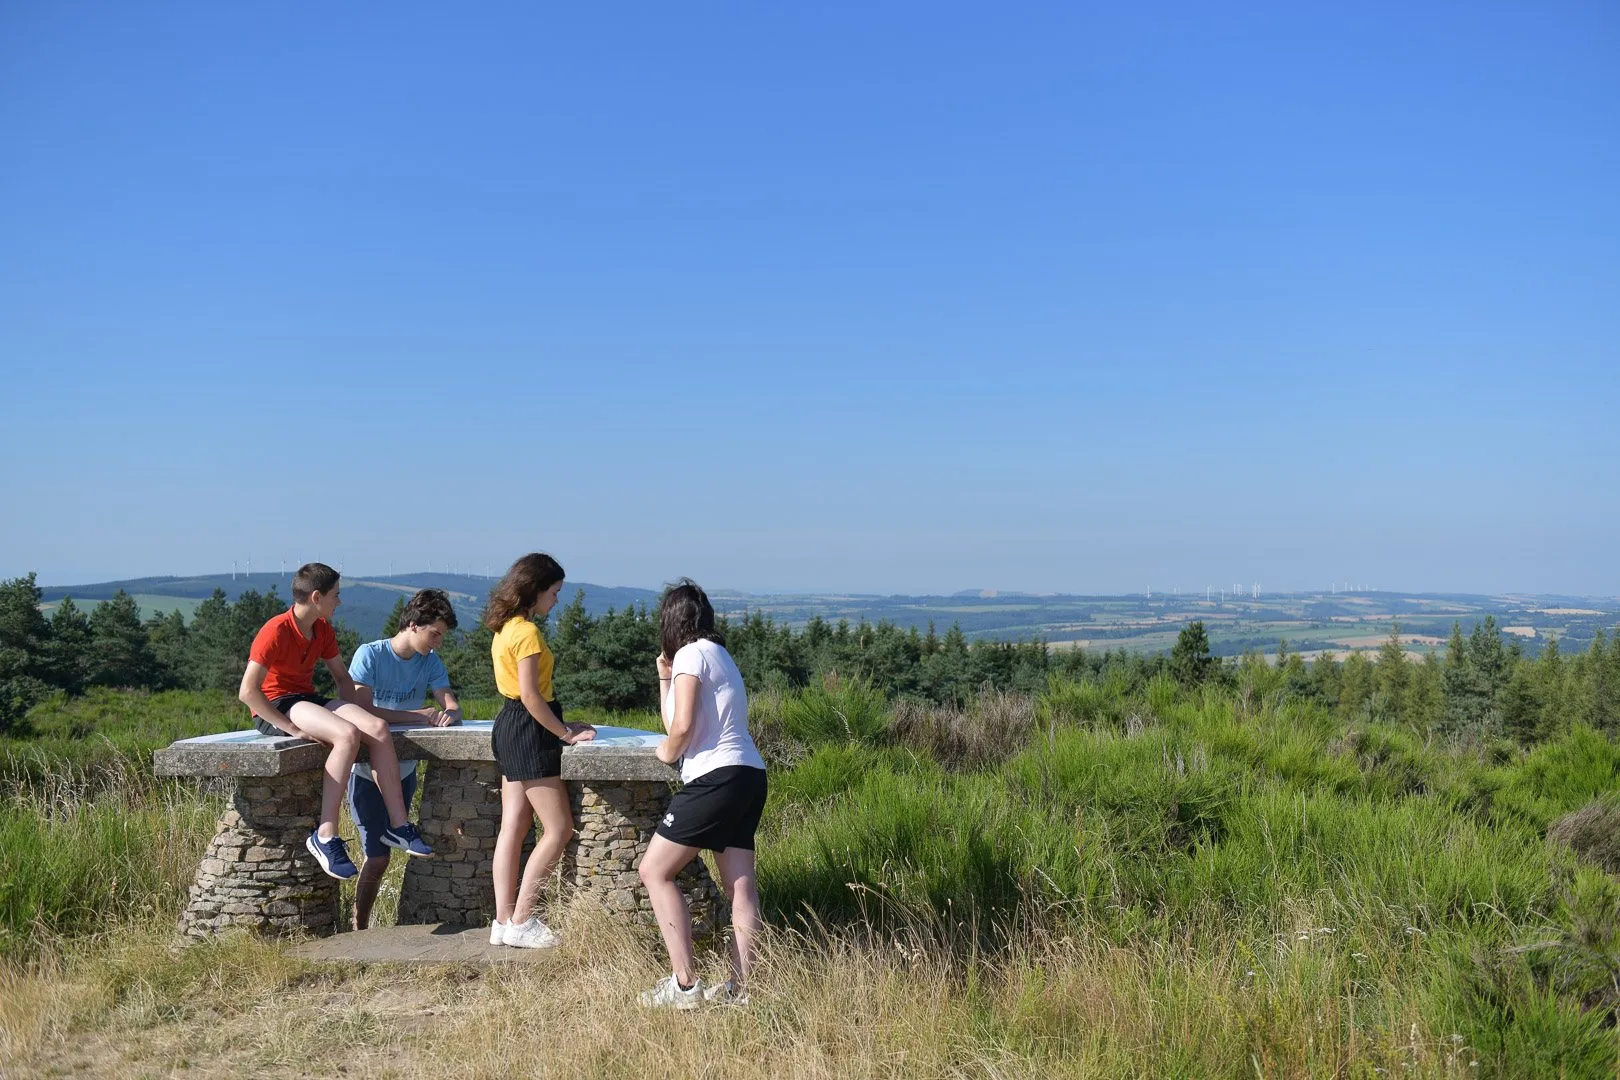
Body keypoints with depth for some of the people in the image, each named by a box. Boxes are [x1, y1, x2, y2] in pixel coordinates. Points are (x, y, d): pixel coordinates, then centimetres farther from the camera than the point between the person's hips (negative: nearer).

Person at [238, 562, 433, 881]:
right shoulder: (275, 632, -17)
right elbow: (248, 691, -22)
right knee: (347, 735, -32)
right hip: (275, 708, -8)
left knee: (378, 727, -15)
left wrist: (358, 714, 5)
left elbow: (342, 677, 21)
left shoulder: (323, 630, 9)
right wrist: (290, 727, -24)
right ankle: (325, 836, -30)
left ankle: (398, 825, -13)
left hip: (308, 699, 8)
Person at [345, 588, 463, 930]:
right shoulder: (370, 655, -13)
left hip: (404, 772, 5)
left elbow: (452, 705, -5)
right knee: (377, 858, -7)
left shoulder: (430, 662, 2)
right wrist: (421, 716, -25)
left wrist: (449, 714, -29)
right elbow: (364, 710, -23)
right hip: (368, 772, -5)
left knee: (383, 854, 10)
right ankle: (359, 930, 8)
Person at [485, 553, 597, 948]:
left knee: (513, 827, 10)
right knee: (558, 829, -3)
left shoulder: (506, 628, 13)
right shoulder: (527, 632, -17)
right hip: (529, 731, -10)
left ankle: (504, 921, 13)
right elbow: (530, 695, -20)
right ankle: (520, 922, 0)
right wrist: (565, 733, -13)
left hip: (509, 726, 10)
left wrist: (559, 727, 15)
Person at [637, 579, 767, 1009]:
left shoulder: (691, 654, -5)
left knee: (654, 871, -2)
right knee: (740, 886, 4)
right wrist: (665, 678, 25)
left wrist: (667, 752, 3)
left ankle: (684, 985, -5)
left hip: (716, 777, -10)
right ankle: (741, 987, 3)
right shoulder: (720, 654, 24)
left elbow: (682, 726, -16)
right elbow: (675, 722, 28)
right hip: (749, 777, 10)